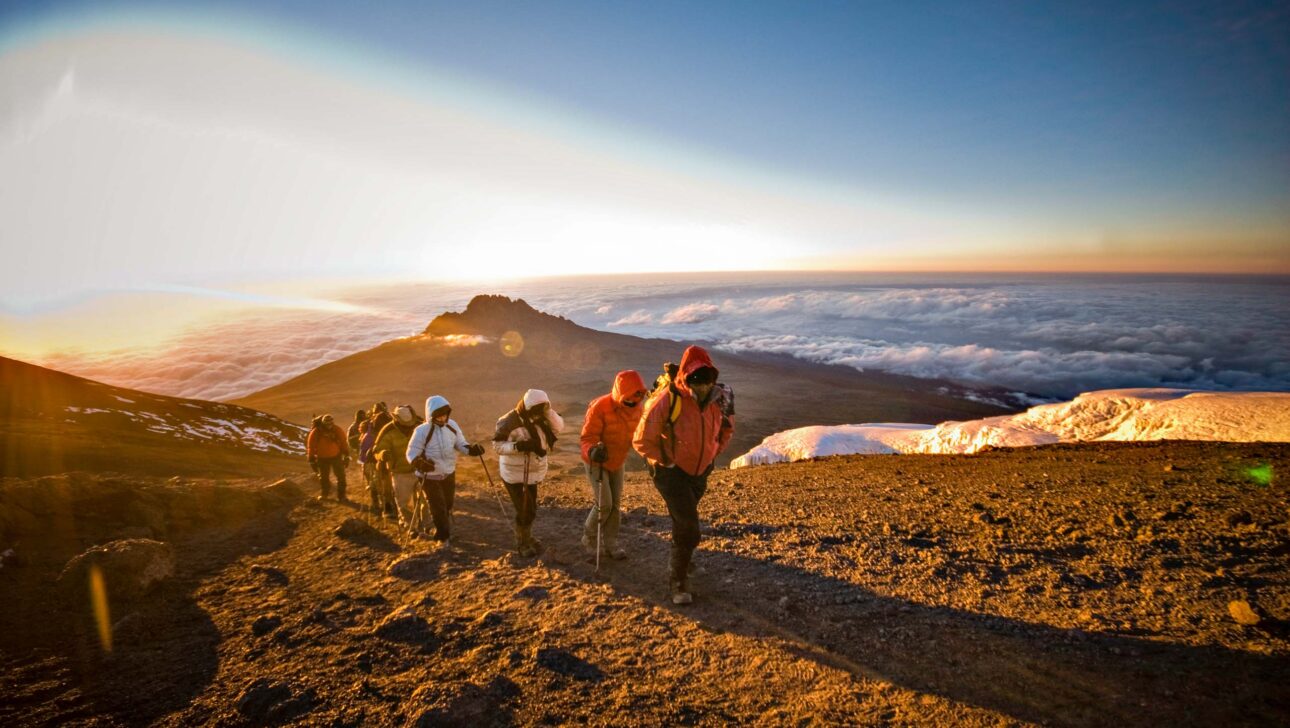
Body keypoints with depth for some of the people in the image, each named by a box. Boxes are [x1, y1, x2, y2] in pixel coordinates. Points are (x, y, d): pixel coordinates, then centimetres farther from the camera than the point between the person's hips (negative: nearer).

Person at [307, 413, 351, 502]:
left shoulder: (337, 430, -14)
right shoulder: (315, 432, -18)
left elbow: (344, 443, -3)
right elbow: (310, 447, -7)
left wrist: (346, 456, -1)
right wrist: (312, 461, -4)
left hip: (336, 456, 0)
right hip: (322, 458, 0)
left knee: (341, 476, -4)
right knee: (323, 477, 14)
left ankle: (341, 496, 5)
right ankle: (325, 493, 39)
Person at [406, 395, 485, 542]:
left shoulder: (452, 425, -8)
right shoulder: (422, 431, -22)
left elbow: (460, 444, 4)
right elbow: (411, 453, -18)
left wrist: (471, 449, -16)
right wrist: (419, 463, -39)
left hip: (449, 474, 5)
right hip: (430, 477, -5)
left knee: (448, 506, 21)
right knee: (438, 509, -1)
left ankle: (444, 533, 46)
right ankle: (443, 536, 21)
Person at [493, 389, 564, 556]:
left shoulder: (538, 418, -2)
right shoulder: (509, 422, -21)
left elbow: (558, 427, -10)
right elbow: (497, 445, -19)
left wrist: (548, 410, -22)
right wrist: (518, 446, -33)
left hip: (532, 473, 7)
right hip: (515, 474, -7)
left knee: (530, 508, 19)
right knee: (525, 510, -4)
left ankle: (527, 537, 41)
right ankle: (522, 543, 19)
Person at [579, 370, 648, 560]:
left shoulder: (636, 408, -6)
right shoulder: (600, 407, -26)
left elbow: (637, 433, 7)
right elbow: (588, 436, -23)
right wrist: (592, 450, -42)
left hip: (618, 462, 6)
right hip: (597, 462, -6)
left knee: (615, 504, 9)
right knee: (604, 504, -9)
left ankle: (609, 544, 22)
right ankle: (589, 536, 17)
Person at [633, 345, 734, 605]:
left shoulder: (715, 401, -8)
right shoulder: (666, 401, -25)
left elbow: (727, 427, 16)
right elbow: (642, 440, -17)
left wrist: (714, 453, 9)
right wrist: (666, 462, -13)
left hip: (700, 473, 6)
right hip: (672, 473, -5)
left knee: (684, 524, 23)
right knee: (688, 528, -11)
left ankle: (680, 562, 48)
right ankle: (680, 582, 7)